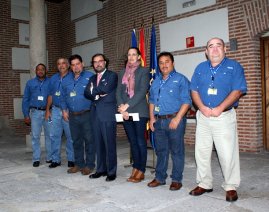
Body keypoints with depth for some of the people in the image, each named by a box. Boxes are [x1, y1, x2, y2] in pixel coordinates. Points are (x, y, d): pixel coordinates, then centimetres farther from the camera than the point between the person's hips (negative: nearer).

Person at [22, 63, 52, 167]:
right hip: (35, 112, 1)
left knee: (49, 135, 3)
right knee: (35, 136, 1)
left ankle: (49, 157, 14)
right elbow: (25, 99, 9)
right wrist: (26, 115, 3)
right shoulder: (30, 83, 10)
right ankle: (36, 159, 9)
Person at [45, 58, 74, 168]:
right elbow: (50, 95, 17)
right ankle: (55, 159, 16)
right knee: (54, 135, 6)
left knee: (70, 136, 2)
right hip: (55, 110, 5)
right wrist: (48, 110, 12)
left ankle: (71, 159, 14)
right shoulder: (53, 78, 13)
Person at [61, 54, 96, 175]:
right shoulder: (67, 80, 14)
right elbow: (63, 96, 19)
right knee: (76, 141, 13)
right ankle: (78, 164, 24)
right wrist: (64, 110, 9)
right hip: (73, 116, 5)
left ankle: (89, 165, 10)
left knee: (89, 140, 0)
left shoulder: (90, 77, -4)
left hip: (87, 115, -5)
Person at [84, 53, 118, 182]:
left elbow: (106, 89, -15)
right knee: (98, 144, 9)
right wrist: (97, 95, -10)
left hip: (108, 114, -6)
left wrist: (93, 90, 0)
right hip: (96, 114, 6)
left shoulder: (112, 75, 2)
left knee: (109, 144, -3)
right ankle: (101, 169, 20)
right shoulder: (92, 78, 20)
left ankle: (111, 172, 5)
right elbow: (87, 93, 8)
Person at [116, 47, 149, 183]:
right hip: (125, 113, 5)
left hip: (139, 111, -4)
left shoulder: (144, 71, 1)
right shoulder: (122, 73, 17)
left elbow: (142, 91, -10)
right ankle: (135, 169, 18)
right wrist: (122, 108, -8)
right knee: (132, 141, 9)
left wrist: (127, 105, -16)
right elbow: (119, 92, 8)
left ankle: (141, 171, 7)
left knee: (140, 141, -1)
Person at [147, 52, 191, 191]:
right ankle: (160, 178, 23)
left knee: (177, 151, 1)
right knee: (160, 151, 12)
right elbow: (151, 101, 21)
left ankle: (176, 180, 12)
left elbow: (186, 101, -10)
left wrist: (177, 118, -17)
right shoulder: (156, 81, 18)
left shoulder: (181, 79, -2)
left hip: (174, 120, -6)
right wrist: (152, 118, 10)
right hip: (158, 121, 6)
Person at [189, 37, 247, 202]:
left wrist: (219, 109, -16)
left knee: (228, 154, -2)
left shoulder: (234, 67, 1)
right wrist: (202, 107, -9)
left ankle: (231, 187, 14)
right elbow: (194, 90, 8)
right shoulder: (200, 68, 13)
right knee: (201, 152, 8)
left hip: (224, 116, -4)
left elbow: (238, 91, -8)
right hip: (203, 117, 4)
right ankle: (204, 184, 22)